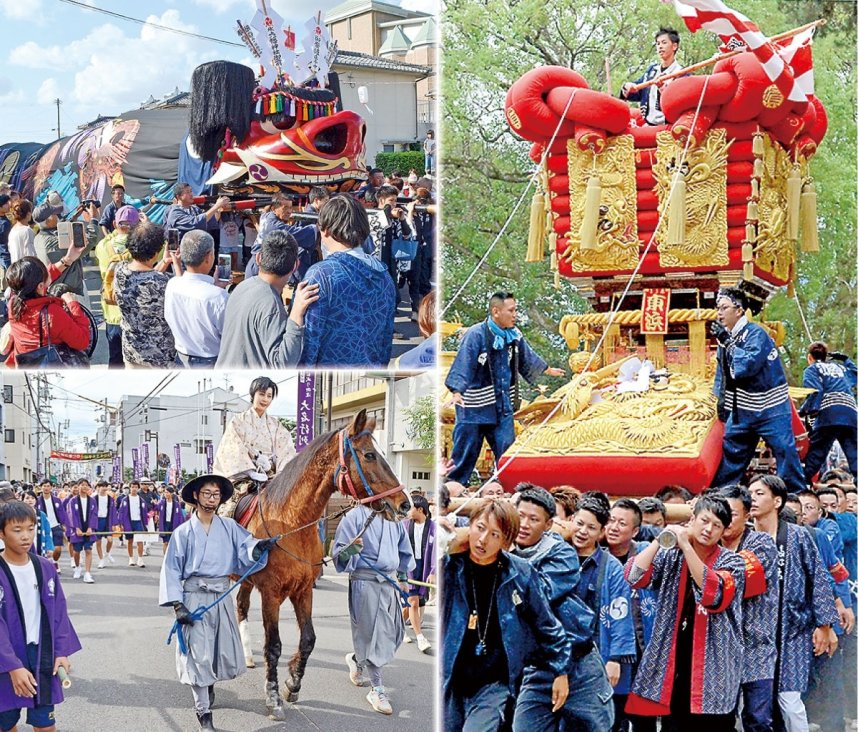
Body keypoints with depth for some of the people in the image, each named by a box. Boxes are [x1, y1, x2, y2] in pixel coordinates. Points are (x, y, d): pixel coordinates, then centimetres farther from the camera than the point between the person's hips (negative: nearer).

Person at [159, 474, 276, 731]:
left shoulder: (229, 528, 5)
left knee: (226, 654, 9)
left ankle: (209, 683, 43)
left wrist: (259, 546, -31)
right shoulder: (183, 532, -1)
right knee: (199, 655, -1)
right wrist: (177, 604, -10)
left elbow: (246, 548, -8)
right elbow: (172, 570, -1)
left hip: (221, 597, 3)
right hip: (194, 598, -3)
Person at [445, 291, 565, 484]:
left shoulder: (514, 335, 4)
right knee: (466, 449, 2)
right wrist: (457, 392, -39)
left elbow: (527, 357, 23)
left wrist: (548, 370, 36)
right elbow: (463, 364, -27)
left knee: (506, 448, 7)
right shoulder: (476, 335, -18)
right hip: (474, 405, -6)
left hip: (502, 405, 6)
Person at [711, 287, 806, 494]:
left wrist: (727, 342, -23)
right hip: (742, 410, 8)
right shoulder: (726, 336, 8)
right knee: (730, 453, 9)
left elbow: (748, 365, -30)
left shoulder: (756, 334, -16)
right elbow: (722, 372, 20)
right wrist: (721, 398, 11)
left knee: (785, 452, -9)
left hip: (770, 409, -7)